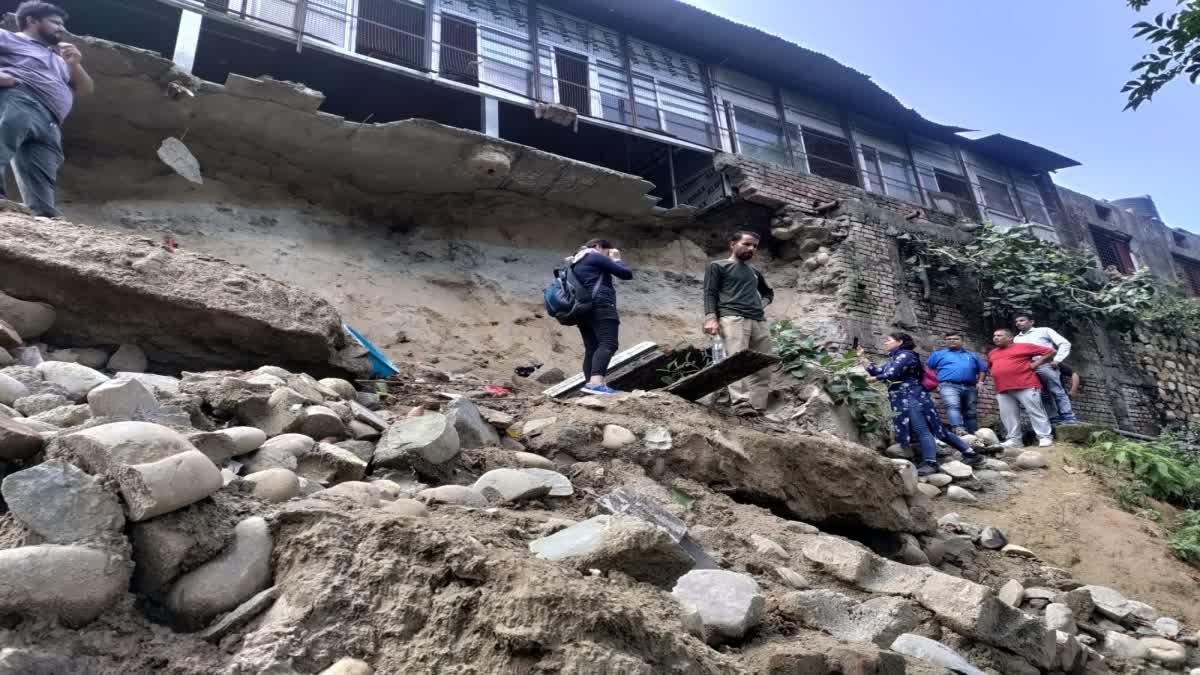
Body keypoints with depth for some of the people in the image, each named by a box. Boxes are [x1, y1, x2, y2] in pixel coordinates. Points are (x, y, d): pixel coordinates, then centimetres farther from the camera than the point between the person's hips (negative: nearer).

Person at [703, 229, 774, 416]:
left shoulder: (755, 272, 32)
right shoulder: (718, 266, 14)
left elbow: (769, 292, 45)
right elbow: (709, 293, 3)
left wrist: (762, 303, 21)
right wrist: (711, 317, -14)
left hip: (759, 321, 7)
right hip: (733, 318, -7)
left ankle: (758, 408, -7)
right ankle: (741, 405, -35)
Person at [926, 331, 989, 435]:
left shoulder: (972, 355, 26)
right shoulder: (938, 354, 17)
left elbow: (983, 369, 27)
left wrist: (979, 382, 11)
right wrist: (935, 383, 4)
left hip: (970, 387, 4)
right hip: (949, 386, -4)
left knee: (971, 413, 5)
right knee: (953, 407, -29)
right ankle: (959, 430, -47)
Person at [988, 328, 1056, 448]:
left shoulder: (1024, 346, 4)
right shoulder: (992, 353, 21)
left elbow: (1050, 352, 6)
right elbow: (989, 366, 39)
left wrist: (1036, 363, -2)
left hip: (1026, 386, -5)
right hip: (1003, 390, 6)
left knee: (1035, 411, -4)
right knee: (1008, 416, 1)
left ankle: (1044, 437, -2)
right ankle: (1014, 439, 5)